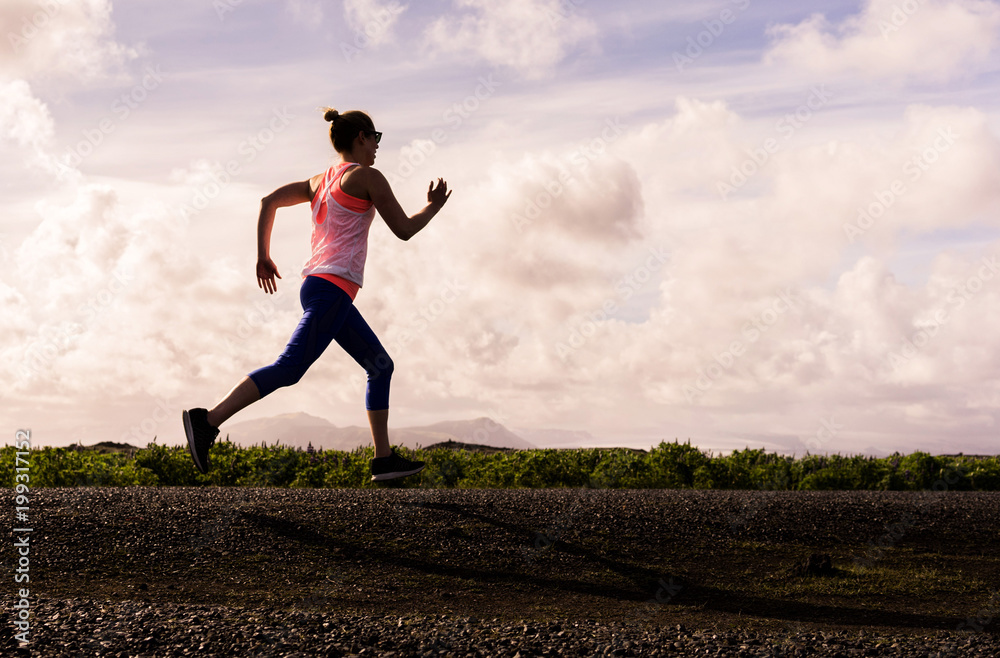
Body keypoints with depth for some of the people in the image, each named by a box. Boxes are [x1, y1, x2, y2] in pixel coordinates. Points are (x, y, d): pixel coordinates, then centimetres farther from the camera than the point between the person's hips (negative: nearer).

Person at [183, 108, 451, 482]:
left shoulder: (321, 181, 20)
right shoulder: (367, 177, -2)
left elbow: (268, 201, 13)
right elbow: (404, 230, -1)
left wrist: (263, 256, 14)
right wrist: (434, 206, 17)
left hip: (320, 284, 10)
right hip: (333, 287, -10)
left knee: (380, 366, 13)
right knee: (289, 369, -16)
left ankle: (384, 459, 12)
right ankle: (207, 421, -22)